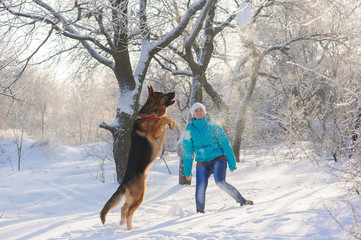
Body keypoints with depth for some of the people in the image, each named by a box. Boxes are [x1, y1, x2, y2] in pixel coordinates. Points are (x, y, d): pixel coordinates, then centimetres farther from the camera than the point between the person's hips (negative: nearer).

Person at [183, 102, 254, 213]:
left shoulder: (213, 126, -2)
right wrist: (187, 172, 10)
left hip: (218, 158, -2)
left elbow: (226, 145, 0)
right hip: (202, 162, 2)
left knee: (220, 181, -25)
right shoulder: (189, 131, 3)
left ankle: (242, 201, -10)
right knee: (200, 187, -17)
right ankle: (200, 211, 3)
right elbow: (187, 153, 10)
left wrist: (232, 163, -2)